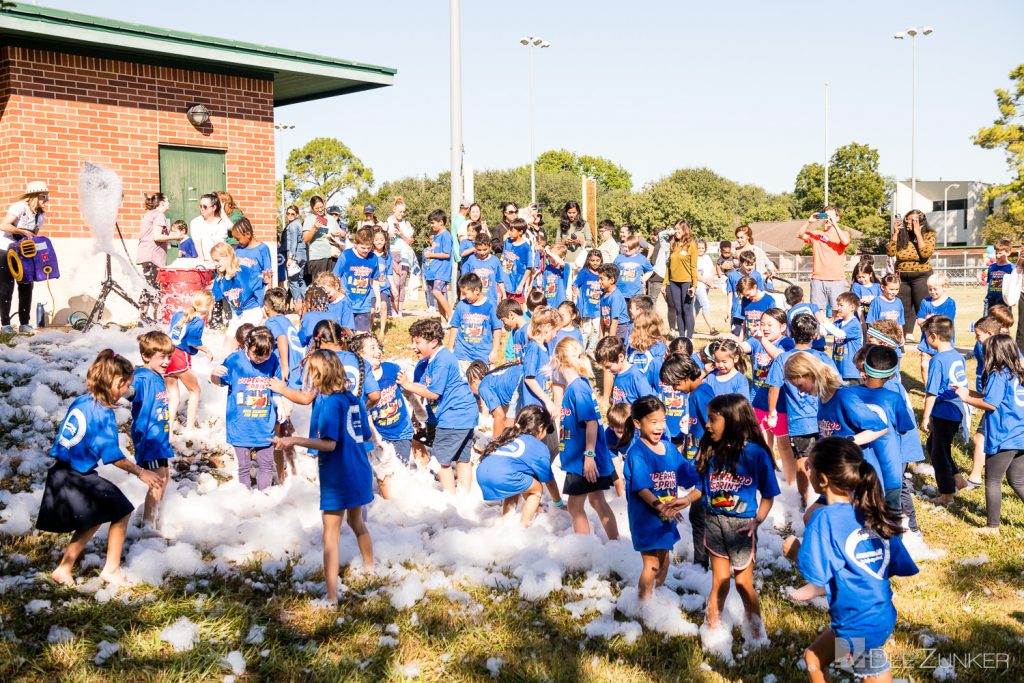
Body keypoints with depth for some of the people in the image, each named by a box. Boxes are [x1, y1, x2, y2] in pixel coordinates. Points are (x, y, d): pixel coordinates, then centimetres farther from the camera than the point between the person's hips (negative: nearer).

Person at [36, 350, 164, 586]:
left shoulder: (79, 402, 5)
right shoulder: (103, 414, -17)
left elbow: (67, 439, 14)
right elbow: (114, 457, -16)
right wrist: (141, 472, -6)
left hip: (60, 472, 8)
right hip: (79, 478, -8)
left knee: (92, 520, 23)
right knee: (121, 512, 9)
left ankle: (64, 569, 24)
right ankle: (112, 570, 16)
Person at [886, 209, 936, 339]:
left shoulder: (928, 235, -4)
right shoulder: (901, 235, 3)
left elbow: (926, 253, -20)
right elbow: (890, 252, -7)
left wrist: (917, 233, -19)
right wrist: (895, 233, -12)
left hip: (921, 276, -4)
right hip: (902, 277, 4)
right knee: (904, 310, 9)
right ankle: (905, 338, 15)